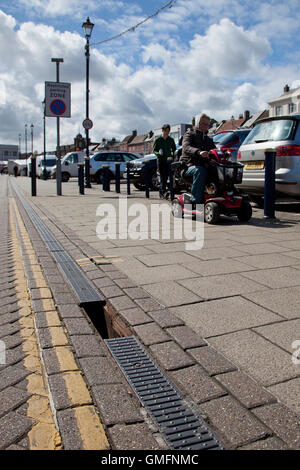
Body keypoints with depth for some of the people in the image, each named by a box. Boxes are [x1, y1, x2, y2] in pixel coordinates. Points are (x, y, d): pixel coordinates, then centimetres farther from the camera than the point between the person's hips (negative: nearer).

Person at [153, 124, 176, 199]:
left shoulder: (171, 140, 11)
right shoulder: (157, 140, 4)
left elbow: (174, 149, 21)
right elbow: (154, 150, 6)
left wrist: (173, 155, 3)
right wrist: (158, 153, -15)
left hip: (168, 160, 3)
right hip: (160, 160, -3)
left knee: (166, 177, 2)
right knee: (163, 176, -15)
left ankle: (161, 192, 13)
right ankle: (163, 191, -23)